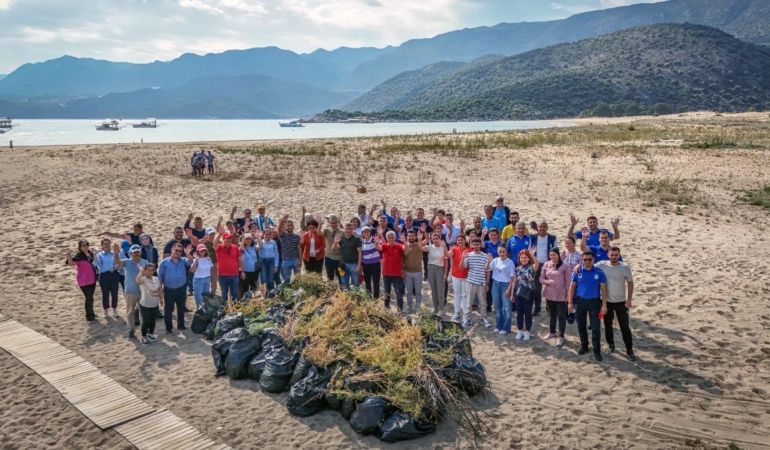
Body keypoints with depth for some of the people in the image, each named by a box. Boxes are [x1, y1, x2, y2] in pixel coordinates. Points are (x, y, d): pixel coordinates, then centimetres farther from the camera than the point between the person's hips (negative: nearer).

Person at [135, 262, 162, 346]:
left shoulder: (156, 279, 2)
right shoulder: (143, 279, -17)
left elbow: (159, 289, 13)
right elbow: (138, 281, -42)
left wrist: (161, 298, 15)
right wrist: (141, 271, -37)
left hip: (155, 305, 5)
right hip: (145, 305, -5)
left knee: (153, 321, 19)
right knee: (146, 321, -2)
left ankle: (151, 334, 40)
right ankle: (144, 337, 16)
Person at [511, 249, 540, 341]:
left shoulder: (532, 267, -8)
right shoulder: (517, 268, 5)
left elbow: (537, 264, -33)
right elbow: (514, 281, 10)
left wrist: (532, 255, -47)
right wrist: (512, 294, 11)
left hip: (528, 294, -4)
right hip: (518, 293, 4)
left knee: (528, 313, 7)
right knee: (519, 313, 11)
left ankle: (527, 332, 19)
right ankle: (520, 331, 23)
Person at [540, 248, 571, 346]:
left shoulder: (564, 266, -11)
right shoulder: (546, 265, 0)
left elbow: (568, 282, -8)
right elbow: (541, 279, 3)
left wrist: (568, 295, -9)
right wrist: (547, 281, -18)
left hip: (561, 296, -4)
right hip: (549, 295, 4)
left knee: (561, 316, 3)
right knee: (552, 315, 20)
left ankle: (561, 336, 10)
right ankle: (552, 332, 36)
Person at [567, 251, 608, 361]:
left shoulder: (599, 272, -6)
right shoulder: (577, 271, -4)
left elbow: (603, 289, -3)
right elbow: (572, 286, 2)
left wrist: (604, 305, -6)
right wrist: (570, 302, -2)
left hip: (594, 302, -2)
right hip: (580, 301, 2)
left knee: (595, 327, -1)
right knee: (581, 326, 13)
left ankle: (597, 351, 9)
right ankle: (584, 346, 30)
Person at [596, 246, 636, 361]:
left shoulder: (625, 267, -11)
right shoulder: (602, 265, -9)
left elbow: (630, 283, -2)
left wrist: (629, 299, -7)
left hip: (621, 301, -1)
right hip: (606, 301, 2)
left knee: (625, 326, 4)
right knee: (608, 324, 15)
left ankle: (629, 350, 13)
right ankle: (611, 344, 34)